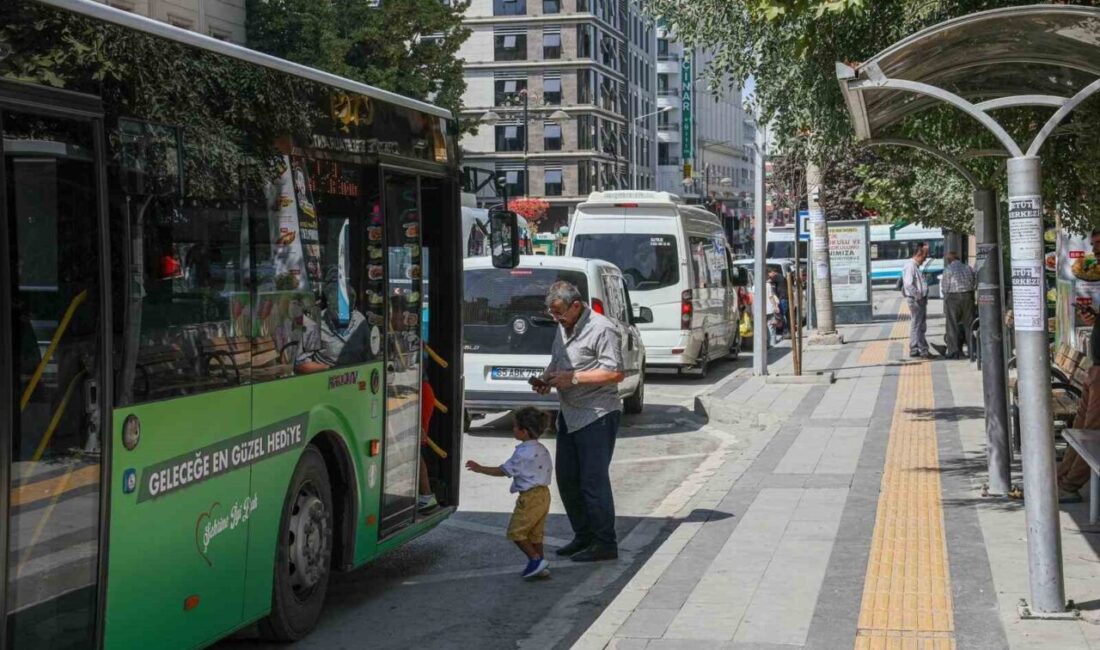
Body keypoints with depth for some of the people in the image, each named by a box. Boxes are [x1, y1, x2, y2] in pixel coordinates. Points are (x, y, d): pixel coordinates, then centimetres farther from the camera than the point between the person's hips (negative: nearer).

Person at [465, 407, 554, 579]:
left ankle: (535, 558, -6)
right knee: (535, 531, 15)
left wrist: (479, 468, -5)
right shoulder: (542, 450, 9)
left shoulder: (523, 452, -17)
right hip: (544, 493, 9)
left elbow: (504, 471, -12)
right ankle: (540, 566, 16)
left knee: (516, 530, 0)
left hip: (529, 497, -9)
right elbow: (548, 468, 16)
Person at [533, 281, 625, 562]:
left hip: (597, 415, -9)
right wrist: (546, 378, 5)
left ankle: (605, 543, 0)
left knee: (593, 479, -8)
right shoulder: (564, 328, 13)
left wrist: (573, 378, -20)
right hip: (569, 414, 9)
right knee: (567, 478, 11)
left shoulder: (601, 329, -14)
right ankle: (583, 536, 23)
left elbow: (615, 372, -19)